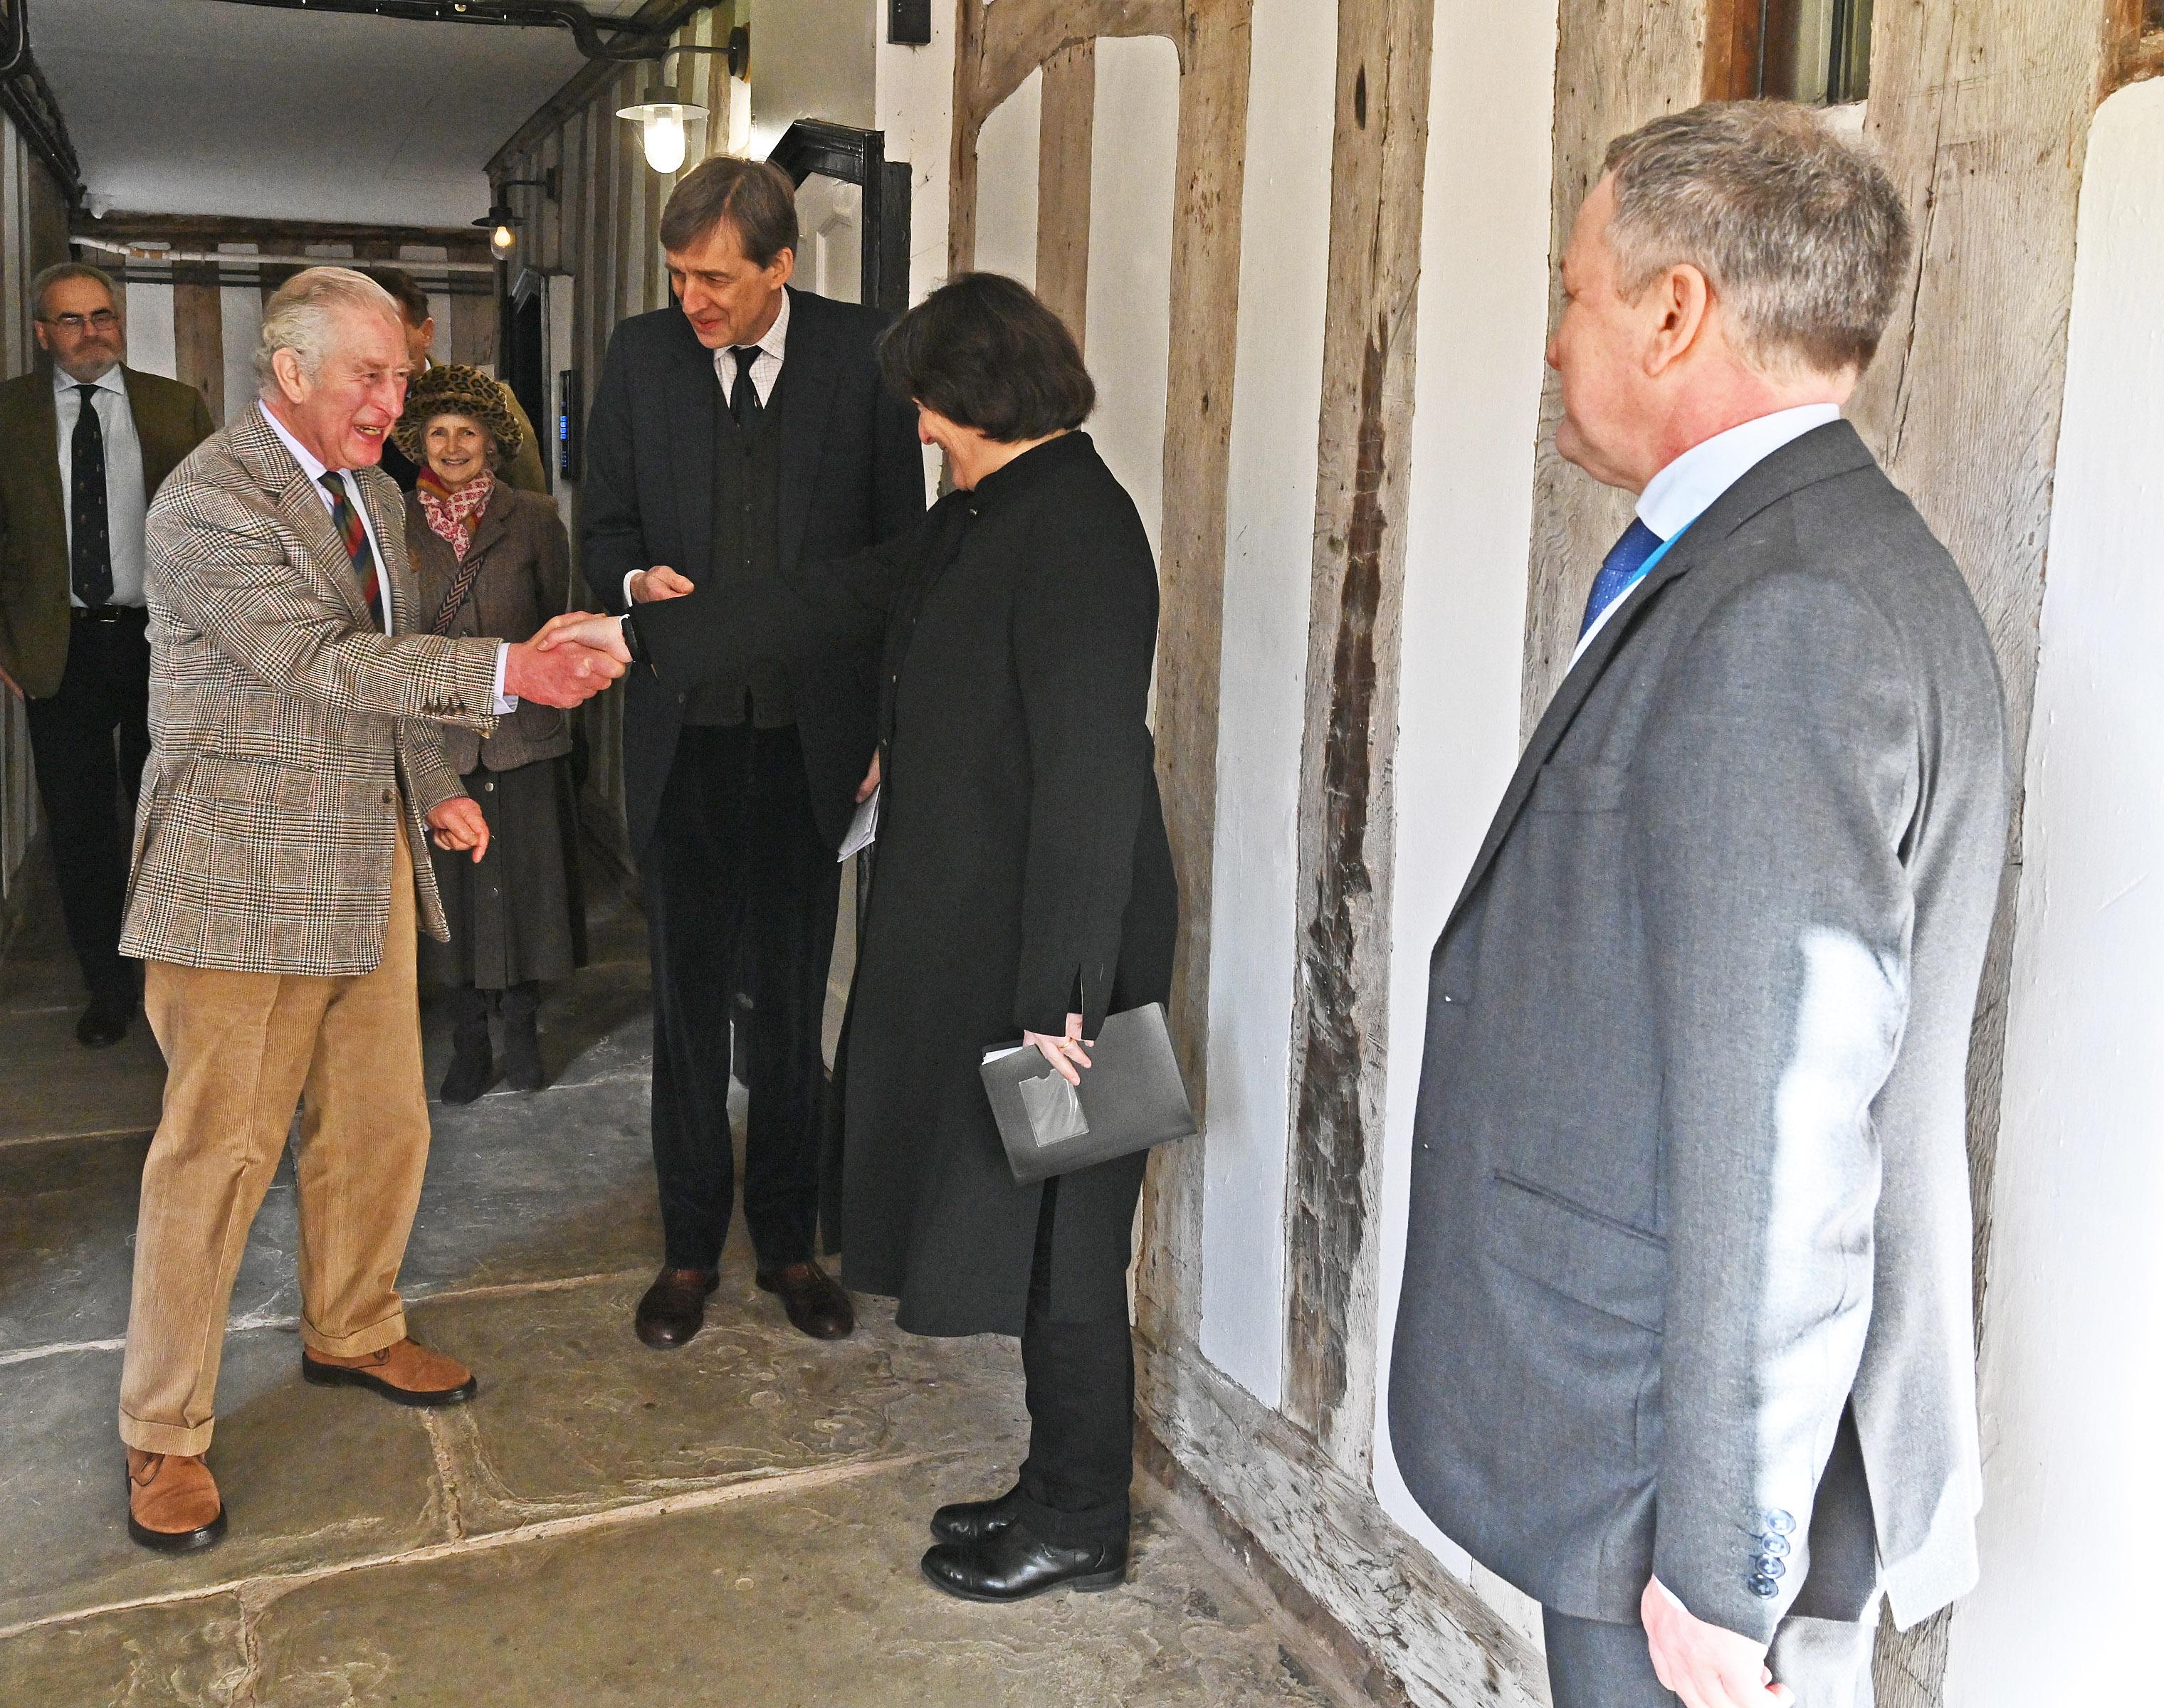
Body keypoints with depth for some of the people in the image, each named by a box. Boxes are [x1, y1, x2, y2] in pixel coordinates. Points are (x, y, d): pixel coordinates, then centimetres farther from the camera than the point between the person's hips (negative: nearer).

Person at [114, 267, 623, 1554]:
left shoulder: (373, 492, 13)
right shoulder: (209, 503, -15)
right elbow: (324, 664, -25)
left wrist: (436, 786, 13)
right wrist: (507, 673, -32)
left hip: (368, 864, 8)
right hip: (245, 872, -8)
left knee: (381, 1126, 14)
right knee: (219, 1150, -1)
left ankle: (352, 1333, 37)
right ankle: (166, 1434, 14)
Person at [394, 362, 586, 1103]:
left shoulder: (534, 519, 2)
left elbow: (560, 621, 6)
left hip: (522, 733, -1)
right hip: (436, 737, 1)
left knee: (522, 880, 6)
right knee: (454, 886, 7)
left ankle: (521, 1030, 21)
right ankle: (471, 1037, 20)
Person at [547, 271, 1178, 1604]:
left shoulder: (1076, 529, -18)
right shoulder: (985, 516, 13)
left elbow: (1090, 777, -23)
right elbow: (832, 604, 19)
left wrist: (1060, 992, -24)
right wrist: (640, 637, 20)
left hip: (1052, 946, -9)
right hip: (981, 932, 10)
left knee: (1053, 1236, 4)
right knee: (1021, 1229, 17)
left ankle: (1081, 1527, 22)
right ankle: (1060, 1489, 32)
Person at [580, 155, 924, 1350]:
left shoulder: (861, 354, -2)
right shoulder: (640, 356, 3)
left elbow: (899, 544, 1)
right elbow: (603, 527, 10)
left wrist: (886, 724, -2)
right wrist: (637, 581, -14)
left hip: (810, 732, -1)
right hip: (683, 730, 1)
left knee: (792, 995, 10)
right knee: (688, 994, 9)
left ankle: (789, 1239, 26)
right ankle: (690, 1245, 24)